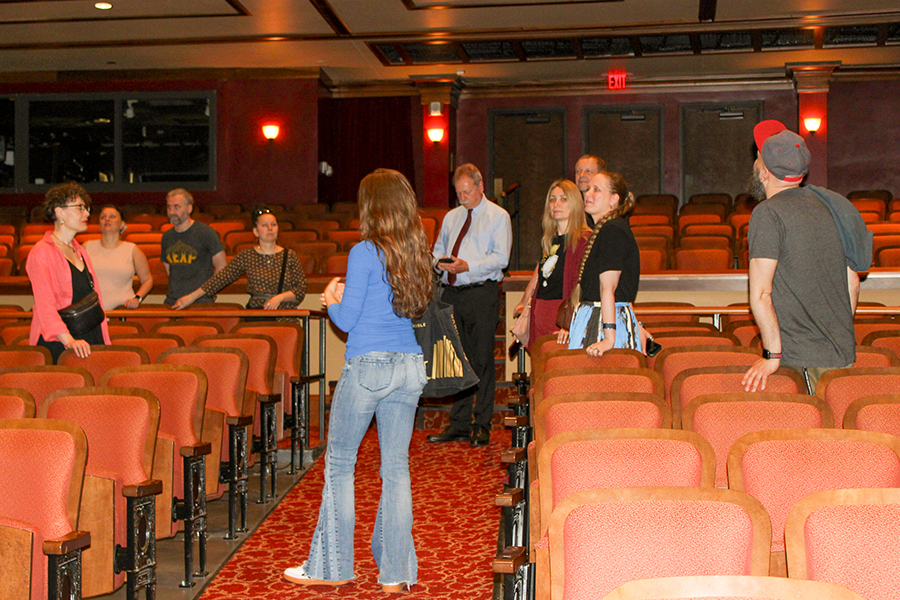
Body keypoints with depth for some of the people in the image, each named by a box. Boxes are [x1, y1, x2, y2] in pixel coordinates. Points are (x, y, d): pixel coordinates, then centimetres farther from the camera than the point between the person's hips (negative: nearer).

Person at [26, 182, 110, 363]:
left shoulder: (80, 252, 18)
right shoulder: (41, 253, -7)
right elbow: (45, 304, -19)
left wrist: (105, 342, 9)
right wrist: (69, 340, -32)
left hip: (90, 341, 6)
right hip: (56, 344, -6)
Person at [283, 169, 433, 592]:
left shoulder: (365, 253, -10)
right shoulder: (418, 253, 8)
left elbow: (347, 320, -10)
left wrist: (333, 300, 12)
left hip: (367, 367, -6)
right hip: (409, 366, 6)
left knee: (339, 463, 9)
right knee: (397, 466, 9)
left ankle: (332, 566, 16)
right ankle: (396, 572, 12)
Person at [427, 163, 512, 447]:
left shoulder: (498, 216, 2)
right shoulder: (451, 217, 20)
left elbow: (501, 257, -9)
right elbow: (438, 250, 24)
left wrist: (468, 266, -21)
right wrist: (440, 261, -1)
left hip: (482, 294, -5)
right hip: (452, 295, 5)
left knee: (482, 360, -3)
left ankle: (482, 426, 4)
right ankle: (459, 424, 13)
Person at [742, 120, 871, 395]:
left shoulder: (768, 213, -12)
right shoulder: (826, 204, 11)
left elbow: (760, 294, -18)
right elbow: (852, 282, 16)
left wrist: (772, 354, -14)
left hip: (802, 361, -7)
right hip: (844, 355, 7)